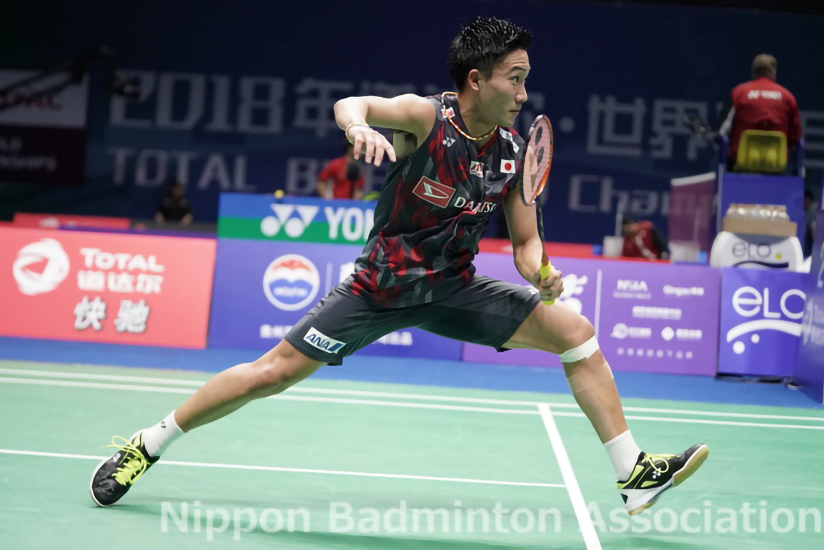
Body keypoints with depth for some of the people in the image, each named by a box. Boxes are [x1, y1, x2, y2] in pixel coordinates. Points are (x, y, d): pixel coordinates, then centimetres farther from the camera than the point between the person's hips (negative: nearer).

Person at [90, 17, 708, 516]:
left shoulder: (515, 154, -5)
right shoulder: (427, 117, -18)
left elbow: (527, 243, 2)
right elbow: (351, 104, -35)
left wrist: (542, 273, -21)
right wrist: (358, 125, -59)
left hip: (454, 289, 4)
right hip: (382, 285, -4)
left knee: (576, 330, -9)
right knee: (271, 373, -6)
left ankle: (636, 476, -3)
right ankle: (144, 447, 13)